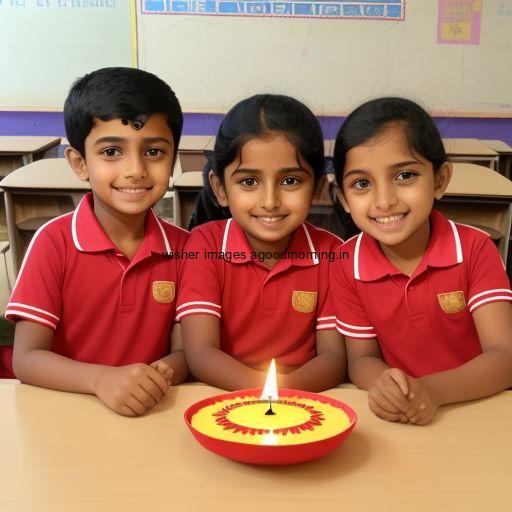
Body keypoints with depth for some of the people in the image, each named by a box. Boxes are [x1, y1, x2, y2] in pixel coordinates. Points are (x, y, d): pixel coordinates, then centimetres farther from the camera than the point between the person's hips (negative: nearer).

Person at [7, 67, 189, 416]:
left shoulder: (182, 246, 2)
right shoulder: (54, 241, -6)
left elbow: (186, 349, 3)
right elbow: (26, 358, -9)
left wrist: (164, 374, -19)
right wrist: (102, 379, -25)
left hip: (154, 413, 3)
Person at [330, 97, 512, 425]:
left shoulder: (475, 249, -9)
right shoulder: (347, 265, -5)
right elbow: (361, 360, 1)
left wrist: (432, 390, -30)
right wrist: (384, 383, -21)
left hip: (479, 411, -2)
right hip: (394, 421, 3)